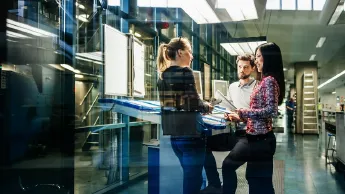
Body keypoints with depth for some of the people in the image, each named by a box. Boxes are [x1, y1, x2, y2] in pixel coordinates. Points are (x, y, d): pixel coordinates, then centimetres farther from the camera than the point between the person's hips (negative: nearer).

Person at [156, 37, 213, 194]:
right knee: (193, 178, 2)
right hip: (189, 131, -8)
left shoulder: (163, 74, 10)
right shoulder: (185, 71, -12)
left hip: (173, 131, 8)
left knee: (189, 175, 21)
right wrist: (206, 107, 2)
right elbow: (194, 103, -18)